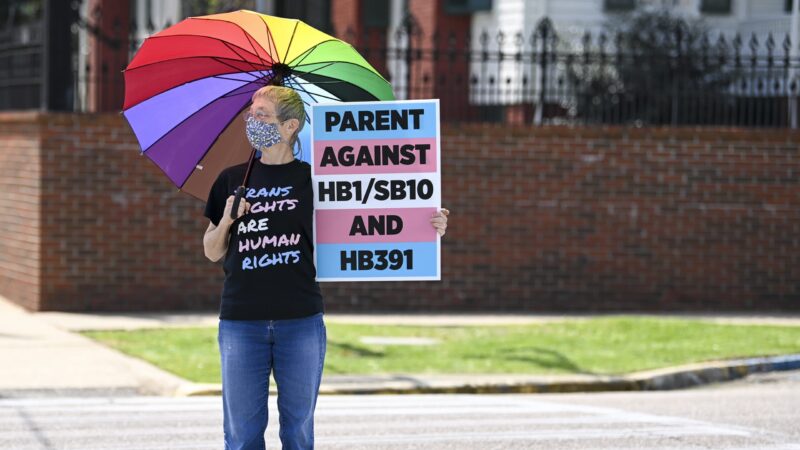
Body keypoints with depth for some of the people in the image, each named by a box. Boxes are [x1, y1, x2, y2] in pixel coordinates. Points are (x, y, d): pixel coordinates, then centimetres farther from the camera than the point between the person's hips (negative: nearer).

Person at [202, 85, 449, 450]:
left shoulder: (314, 180, 3)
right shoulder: (232, 180, 8)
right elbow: (212, 253, 14)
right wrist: (226, 220, -7)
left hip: (300, 321, -1)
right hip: (241, 322, 1)